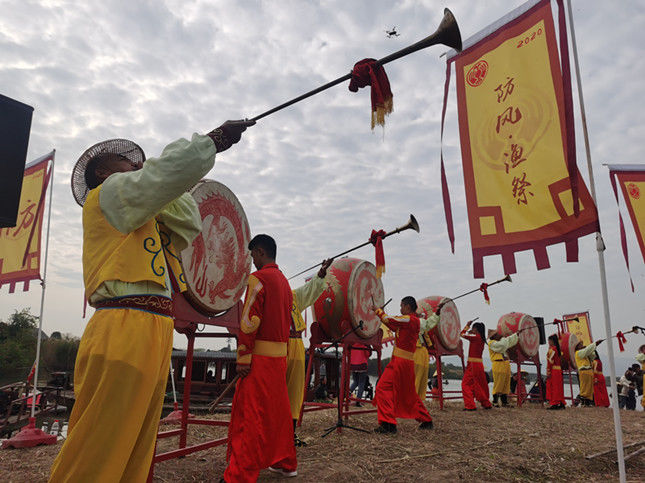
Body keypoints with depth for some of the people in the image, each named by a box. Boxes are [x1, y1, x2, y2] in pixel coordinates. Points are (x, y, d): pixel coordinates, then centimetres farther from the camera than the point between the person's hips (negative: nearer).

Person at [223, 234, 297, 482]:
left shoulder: (258, 278, -11)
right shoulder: (284, 281, 15)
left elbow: (249, 320, -17)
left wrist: (243, 358, -16)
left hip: (260, 356, -8)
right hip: (280, 355, 8)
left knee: (250, 415, -4)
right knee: (278, 410, 16)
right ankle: (286, 463, 26)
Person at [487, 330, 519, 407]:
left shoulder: (500, 341, 20)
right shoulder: (491, 343, -8)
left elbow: (510, 341, 28)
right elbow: (502, 345, -21)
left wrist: (517, 334, 23)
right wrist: (503, 338, -7)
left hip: (506, 365, 9)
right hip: (498, 365, -9)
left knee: (506, 385, 10)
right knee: (498, 385, -6)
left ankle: (504, 402, 16)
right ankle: (495, 402, 2)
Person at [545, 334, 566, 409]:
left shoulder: (552, 349, -11)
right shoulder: (557, 349, 16)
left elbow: (550, 361, -16)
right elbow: (559, 360, 17)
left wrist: (548, 372, -16)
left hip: (553, 370, -9)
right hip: (559, 369, 9)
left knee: (553, 387, -7)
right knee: (558, 388, 11)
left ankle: (554, 404, -10)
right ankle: (561, 404, 13)